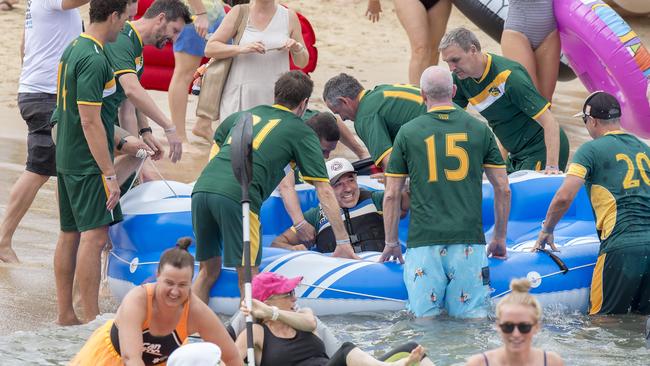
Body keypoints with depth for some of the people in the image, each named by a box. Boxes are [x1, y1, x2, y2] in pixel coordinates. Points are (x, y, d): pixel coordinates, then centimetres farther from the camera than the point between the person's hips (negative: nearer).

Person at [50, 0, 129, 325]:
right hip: (88, 163, -10)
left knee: (69, 235, 12)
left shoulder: (73, 49, 11)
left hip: (66, 158, 10)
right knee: (94, 235, -9)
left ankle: (65, 313, 17)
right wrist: (109, 173, -20)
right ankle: (92, 319, -11)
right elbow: (90, 121, -22)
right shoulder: (94, 60, -19)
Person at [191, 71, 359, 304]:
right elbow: (324, 192, 11)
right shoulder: (301, 132, 15)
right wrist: (343, 242, 14)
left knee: (209, 271, 18)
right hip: (236, 196, -5)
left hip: (202, 187, 5)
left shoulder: (246, 115, 29)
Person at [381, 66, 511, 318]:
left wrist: (391, 243, 19)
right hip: (468, 239, 1)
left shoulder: (408, 133, 4)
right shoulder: (479, 130, 7)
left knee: (424, 319, 2)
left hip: (423, 240, -1)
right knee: (473, 319, -1)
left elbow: (391, 195, 7)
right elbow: (503, 189, 10)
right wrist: (499, 238, 21)